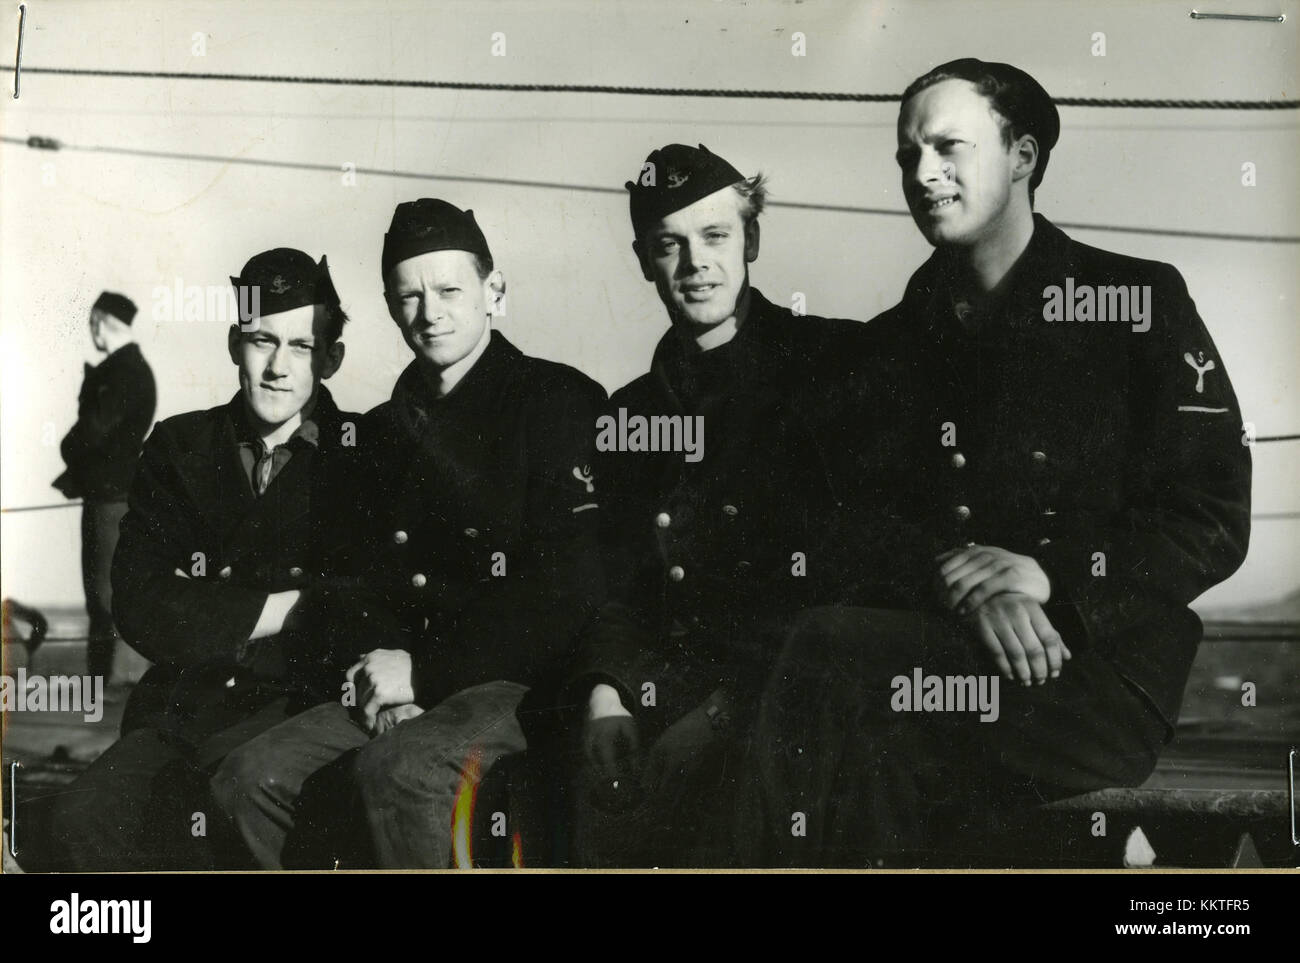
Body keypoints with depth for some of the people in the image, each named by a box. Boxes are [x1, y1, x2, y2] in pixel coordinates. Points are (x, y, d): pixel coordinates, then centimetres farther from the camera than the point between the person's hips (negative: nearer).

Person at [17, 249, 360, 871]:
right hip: (179, 715, 3)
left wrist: (215, 611, -7)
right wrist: (294, 604, -5)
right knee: (79, 825, -25)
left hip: (302, 709, -3)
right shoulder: (179, 447, 15)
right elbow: (139, 608, 3)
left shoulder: (367, 453, 6)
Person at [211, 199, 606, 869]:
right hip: (405, 693, 7)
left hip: (532, 686, -7)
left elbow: (567, 588, -12)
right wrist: (384, 674, -3)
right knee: (250, 777, -13)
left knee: (398, 771, -33)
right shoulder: (386, 429, 19)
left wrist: (423, 670, -11)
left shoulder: (556, 402, -2)